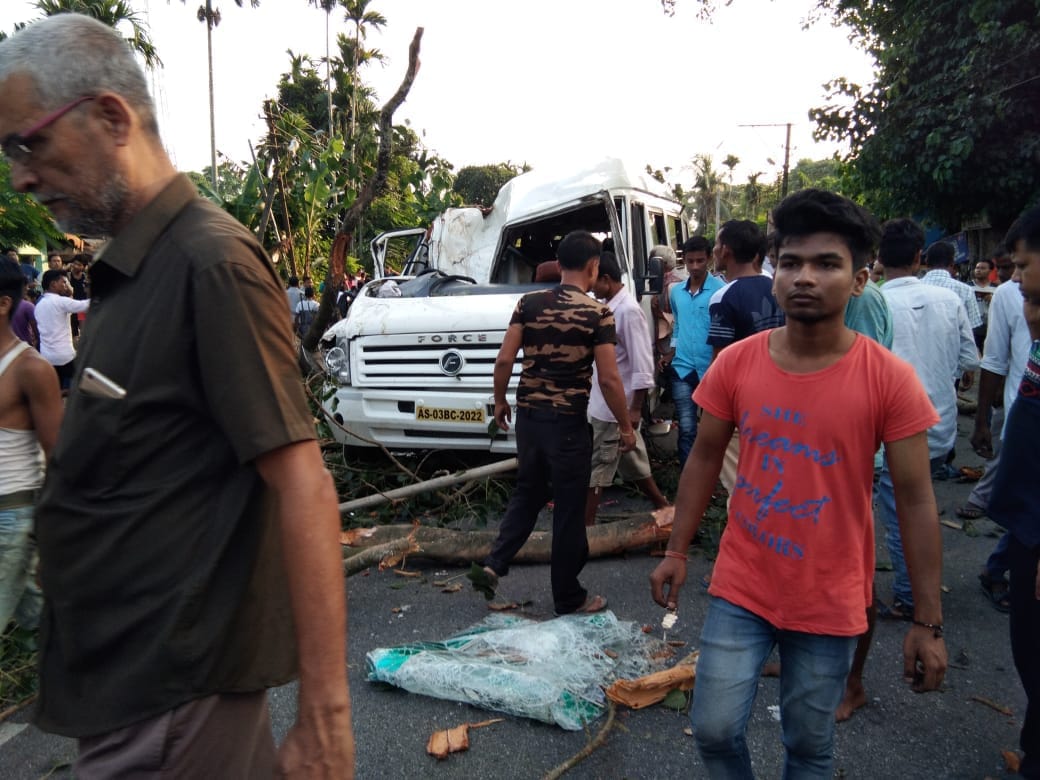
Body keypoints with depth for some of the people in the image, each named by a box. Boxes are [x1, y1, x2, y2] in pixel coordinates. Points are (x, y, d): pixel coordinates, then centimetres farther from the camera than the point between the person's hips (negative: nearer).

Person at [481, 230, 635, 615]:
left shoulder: (529, 303, 1)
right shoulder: (598, 313, -10)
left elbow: (504, 360, -1)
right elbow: (608, 379, -13)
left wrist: (500, 401, 13)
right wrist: (626, 426, -1)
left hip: (528, 414, 5)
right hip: (568, 421, -4)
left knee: (527, 493, 24)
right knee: (569, 508, 8)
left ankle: (494, 563, 16)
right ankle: (568, 598, 20)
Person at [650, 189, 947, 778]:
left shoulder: (890, 379, -13)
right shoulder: (736, 363, -7)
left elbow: (916, 501, -9)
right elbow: (705, 459, 3)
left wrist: (929, 622, -7)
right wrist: (677, 551, 3)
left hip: (830, 604, -1)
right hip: (741, 590, 2)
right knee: (714, 729, 7)